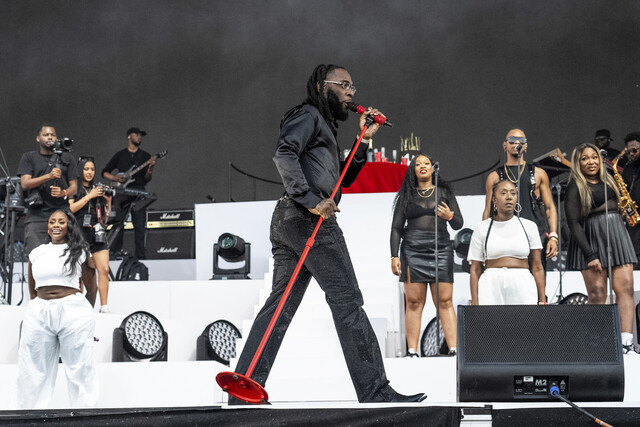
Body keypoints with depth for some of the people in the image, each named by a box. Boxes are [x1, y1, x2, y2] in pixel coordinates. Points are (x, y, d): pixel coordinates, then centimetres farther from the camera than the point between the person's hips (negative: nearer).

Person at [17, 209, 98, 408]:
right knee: (33, 371, 1)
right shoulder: (36, 254, 14)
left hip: (72, 311, -3)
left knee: (79, 369, -3)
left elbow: (91, 288, 13)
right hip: (39, 313, 3)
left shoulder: (79, 252, 5)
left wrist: (85, 313, 19)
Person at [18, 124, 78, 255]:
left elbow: (74, 187, 12)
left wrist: (64, 193, -12)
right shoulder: (29, 158, 12)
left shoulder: (67, 158, 16)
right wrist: (49, 176, -16)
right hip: (36, 217, -1)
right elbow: (25, 184, -2)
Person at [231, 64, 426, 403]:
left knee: (281, 305, 5)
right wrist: (311, 200, -25)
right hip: (309, 220, -10)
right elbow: (284, 154, -18)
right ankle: (374, 391, -8)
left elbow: (343, 179, 30)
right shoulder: (307, 115, -1)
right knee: (346, 301, -9)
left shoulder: (323, 125, 30)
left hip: (286, 221, 10)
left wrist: (364, 140, 20)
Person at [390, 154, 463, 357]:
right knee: (414, 302, -4)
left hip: (440, 250, 0)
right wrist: (394, 256, 0)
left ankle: (453, 349, -9)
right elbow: (396, 227, 11)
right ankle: (412, 351, -5)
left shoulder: (444, 192, 14)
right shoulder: (406, 195, 14)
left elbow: (459, 224, 11)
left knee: (445, 301, -6)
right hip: (413, 251, 0)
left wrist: (450, 216, -12)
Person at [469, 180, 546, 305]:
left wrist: (542, 300, 3)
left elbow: (537, 268, 10)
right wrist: (475, 302, -2)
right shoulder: (482, 228, 9)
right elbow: (475, 269, 7)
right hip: (491, 285, -1)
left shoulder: (529, 226, 11)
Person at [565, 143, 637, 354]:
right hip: (591, 239, -5)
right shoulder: (576, 187, 0)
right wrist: (590, 255, -14)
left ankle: (627, 340, -17)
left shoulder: (608, 180, 19)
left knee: (625, 287, -10)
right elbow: (573, 223, -7)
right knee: (597, 294, -9)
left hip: (617, 234, 5)